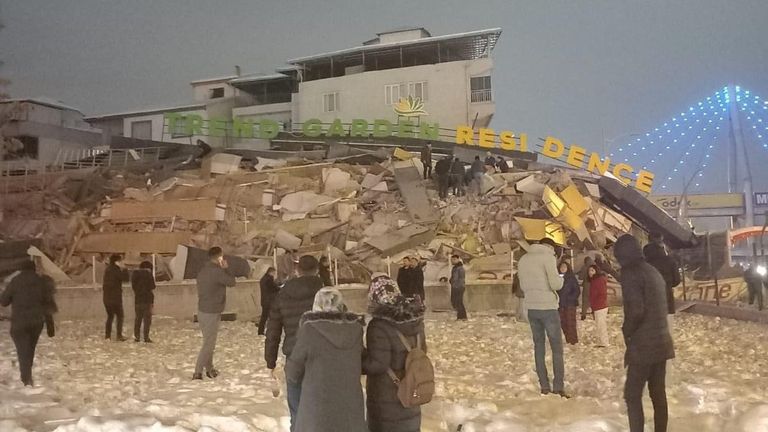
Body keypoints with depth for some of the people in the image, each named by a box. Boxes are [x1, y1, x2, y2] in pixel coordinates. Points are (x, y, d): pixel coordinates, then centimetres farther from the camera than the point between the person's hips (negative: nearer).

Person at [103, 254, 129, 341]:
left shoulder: (107, 269, 12)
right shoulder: (115, 270, -14)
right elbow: (126, 278, -17)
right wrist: (124, 268, -8)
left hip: (106, 297, 8)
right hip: (115, 297, -8)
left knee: (110, 316, 17)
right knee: (120, 316, 0)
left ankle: (107, 334, 16)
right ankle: (119, 335, -5)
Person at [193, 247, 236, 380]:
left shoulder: (203, 270, 7)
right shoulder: (217, 271, -19)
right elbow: (232, 282, -7)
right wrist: (226, 268, 5)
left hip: (202, 310, 9)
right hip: (211, 313, -9)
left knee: (209, 342, 17)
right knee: (208, 344, -2)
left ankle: (209, 369, 25)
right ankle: (198, 372, -2)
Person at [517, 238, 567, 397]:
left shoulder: (523, 259, 11)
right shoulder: (547, 257, -9)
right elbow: (556, 284, -14)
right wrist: (560, 279, 5)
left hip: (532, 308, 6)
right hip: (548, 308, -5)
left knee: (539, 347, 11)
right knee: (557, 348, 3)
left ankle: (544, 386, 11)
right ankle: (559, 387, 1)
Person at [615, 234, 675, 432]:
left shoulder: (631, 273, -14)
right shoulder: (653, 271, 14)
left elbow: (635, 311, -22)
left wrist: (627, 332, -6)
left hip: (643, 345, -8)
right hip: (661, 342, 9)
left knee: (632, 395, -3)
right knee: (658, 394, 13)